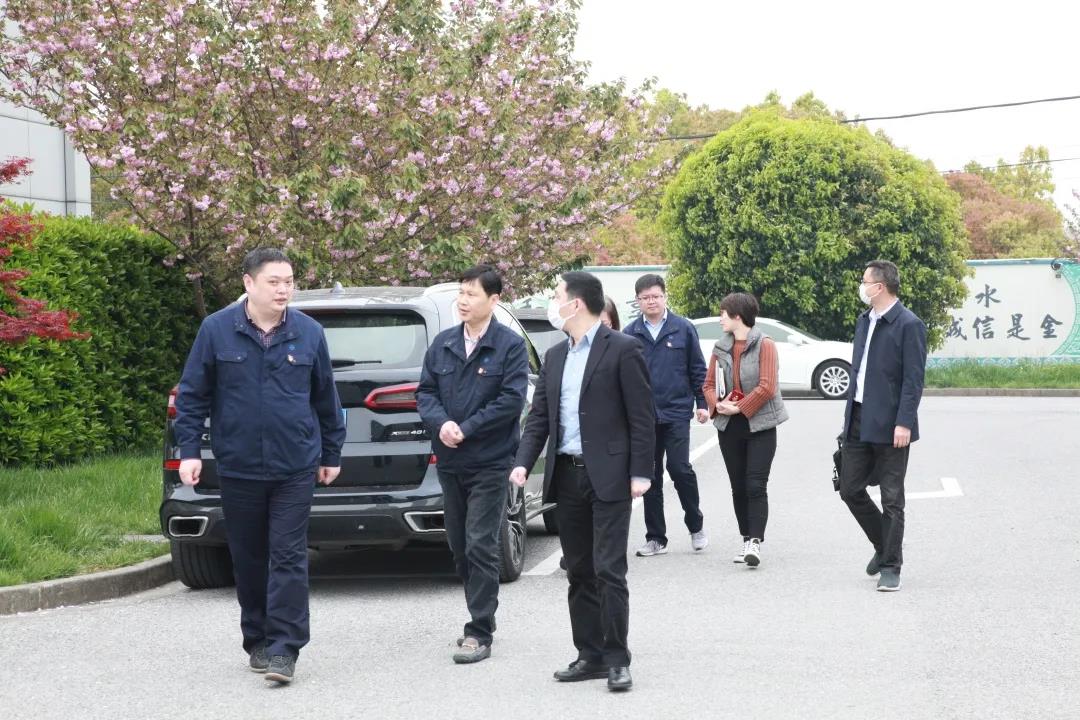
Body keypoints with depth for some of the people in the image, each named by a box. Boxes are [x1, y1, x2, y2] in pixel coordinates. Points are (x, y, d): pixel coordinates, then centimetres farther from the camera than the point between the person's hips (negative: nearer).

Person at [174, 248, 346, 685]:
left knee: (288, 558, -5)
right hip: (238, 469, 0)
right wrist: (189, 450, -5)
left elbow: (326, 398, 11)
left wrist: (332, 454, 13)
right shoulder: (217, 330, -2)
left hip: (295, 468, 0)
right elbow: (192, 395, 2)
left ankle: (283, 649, -3)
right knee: (249, 561, 10)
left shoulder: (309, 333, 2)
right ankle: (256, 641, 24)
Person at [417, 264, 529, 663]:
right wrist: (440, 423, -12)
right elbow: (425, 391, 9)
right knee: (459, 546, 13)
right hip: (450, 462, 6)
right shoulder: (443, 343, 9)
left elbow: (512, 399, -13)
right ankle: (481, 616, 28)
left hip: (490, 463, -6)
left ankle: (479, 633, -2)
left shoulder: (509, 345, -6)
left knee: (480, 548, -7)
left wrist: (465, 429, -15)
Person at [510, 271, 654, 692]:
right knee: (579, 573, 10)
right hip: (566, 476, 7)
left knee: (608, 570, -7)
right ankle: (590, 656, 18)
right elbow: (539, 416, 14)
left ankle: (617, 659, 1)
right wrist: (524, 462, 0)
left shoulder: (621, 350, -6)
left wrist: (640, 473, -12)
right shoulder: (554, 357, 15)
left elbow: (641, 415, -8)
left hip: (607, 477, -7)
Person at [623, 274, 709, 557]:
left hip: (676, 411, -2)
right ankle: (655, 537, 14)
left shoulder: (683, 329, 4)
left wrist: (702, 403, 3)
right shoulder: (630, 334, 6)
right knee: (650, 475, 6)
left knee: (680, 468, -10)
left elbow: (698, 369, 8)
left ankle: (696, 525, 12)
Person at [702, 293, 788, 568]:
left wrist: (739, 408, -16)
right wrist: (718, 404, -10)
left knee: (756, 486, -10)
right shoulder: (721, 347, 9)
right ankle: (747, 539, 17)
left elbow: (767, 387, -15)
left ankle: (755, 542, -12)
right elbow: (709, 384, 9)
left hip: (759, 424, -6)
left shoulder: (764, 345, -8)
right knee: (738, 487, 9)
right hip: (729, 426, 6)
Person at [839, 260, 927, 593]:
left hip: (889, 425, -8)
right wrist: (850, 416, 16)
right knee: (850, 489, 10)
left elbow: (914, 379, -15)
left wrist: (904, 423, -20)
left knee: (892, 499, 0)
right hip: (859, 421, 8)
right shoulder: (864, 322, 14)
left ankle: (891, 567, 9)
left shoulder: (909, 325, -11)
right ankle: (883, 546, 29)